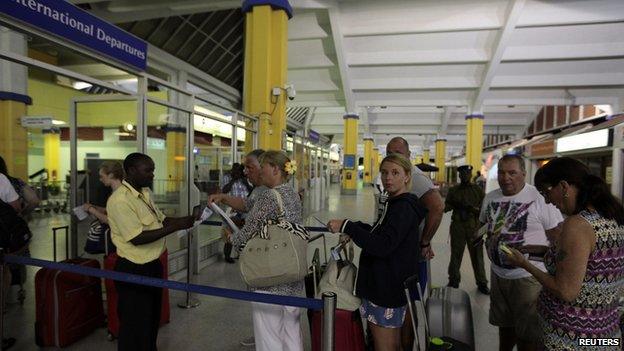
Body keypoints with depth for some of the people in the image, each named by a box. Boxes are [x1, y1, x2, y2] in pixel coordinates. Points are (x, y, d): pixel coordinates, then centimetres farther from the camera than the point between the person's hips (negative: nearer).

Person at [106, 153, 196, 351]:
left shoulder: (145, 193, 6)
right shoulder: (120, 200, -22)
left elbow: (161, 220, 13)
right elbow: (137, 238, -26)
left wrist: (187, 219, -3)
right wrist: (176, 226, -27)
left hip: (153, 266, 9)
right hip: (133, 271, -9)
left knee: (152, 321, 24)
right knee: (136, 327, 8)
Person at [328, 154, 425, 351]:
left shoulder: (404, 207, -19)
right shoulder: (396, 204, 14)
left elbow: (383, 246, -29)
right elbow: (382, 232, 25)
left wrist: (346, 226, -26)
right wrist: (355, 228, 10)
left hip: (387, 289, -10)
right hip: (390, 286, 10)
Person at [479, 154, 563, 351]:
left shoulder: (540, 198, -15)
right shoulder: (490, 198, 4)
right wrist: (488, 240, 2)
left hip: (528, 277, -5)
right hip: (498, 274, 5)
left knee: (527, 334, 8)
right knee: (504, 324, 23)